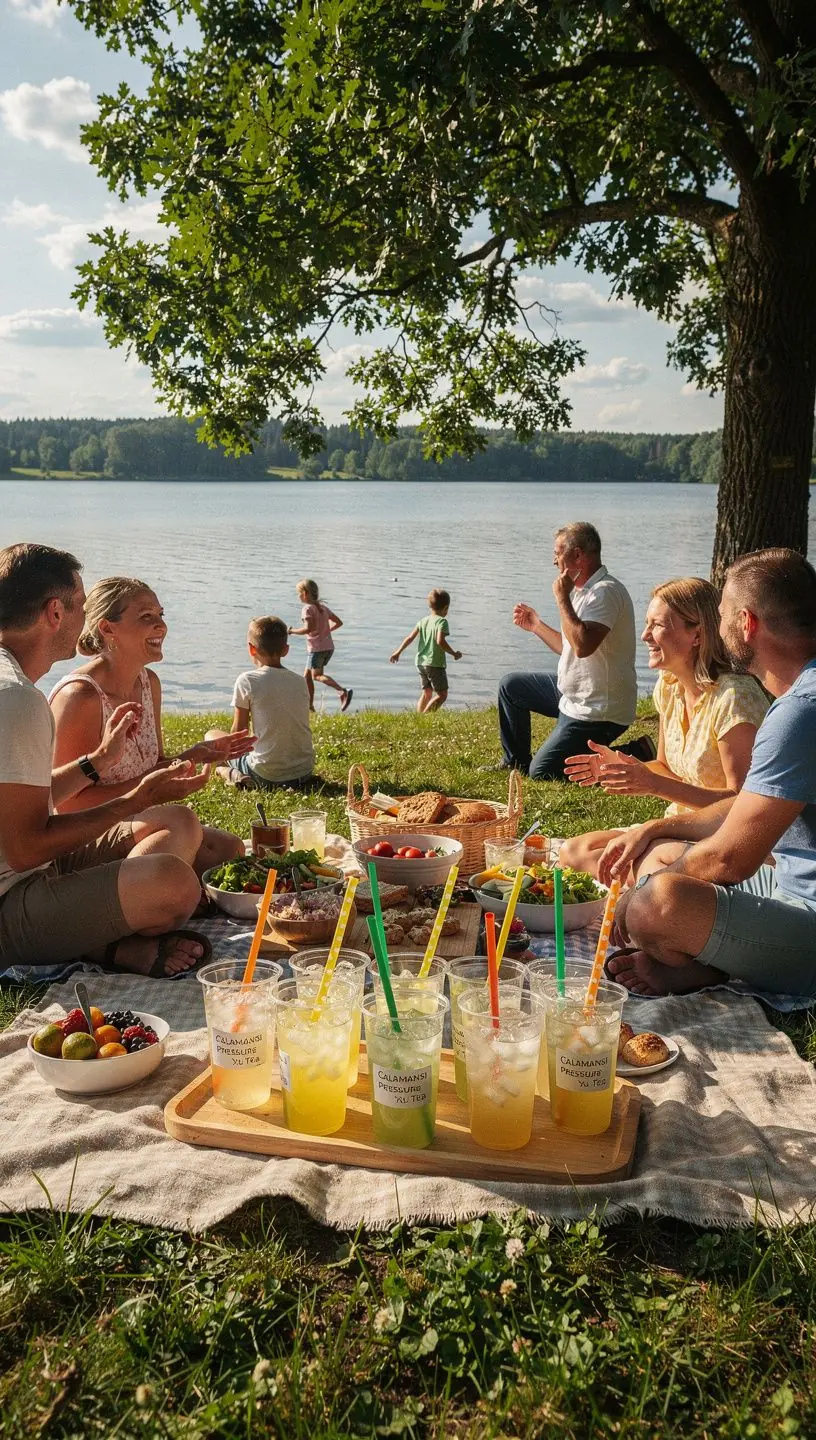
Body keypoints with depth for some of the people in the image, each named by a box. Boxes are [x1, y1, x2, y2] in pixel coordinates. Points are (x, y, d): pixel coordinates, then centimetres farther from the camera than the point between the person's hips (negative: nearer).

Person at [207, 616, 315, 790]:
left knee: (212, 735, 15)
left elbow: (238, 733, -4)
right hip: (304, 772, 5)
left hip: (267, 776, -5)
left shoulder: (247, 681, -9)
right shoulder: (300, 681, 5)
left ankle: (235, 775, -5)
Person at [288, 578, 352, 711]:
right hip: (329, 646, 8)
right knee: (307, 675, 16)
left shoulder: (307, 609, -11)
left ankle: (343, 691, -22)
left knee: (317, 676, -2)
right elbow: (339, 622, 16)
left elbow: (308, 628, -24)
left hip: (316, 647, -8)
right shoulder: (323, 607, 13)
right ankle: (310, 705, 16)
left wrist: (292, 631, -10)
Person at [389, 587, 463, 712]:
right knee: (442, 694, -1)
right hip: (435, 663, -7)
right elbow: (440, 641, -24)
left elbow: (410, 638, 10)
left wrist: (398, 652, 19)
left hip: (420, 662, 7)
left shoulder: (423, 621, 9)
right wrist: (453, 653, -13)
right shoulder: (442, 621, -11)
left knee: (426, 693, 17)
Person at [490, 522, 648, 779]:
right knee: (510, 685, 16)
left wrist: (562, 598, -24)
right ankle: (515, 761, 27)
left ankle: (634, 756, 0)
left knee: (541, 773, -7)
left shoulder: (605, 592, -21)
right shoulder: (585, 591, 11)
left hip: (596, 711, -10)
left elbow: (582, 646, -35)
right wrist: (535, 625, 21)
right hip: (575, 695, 10)